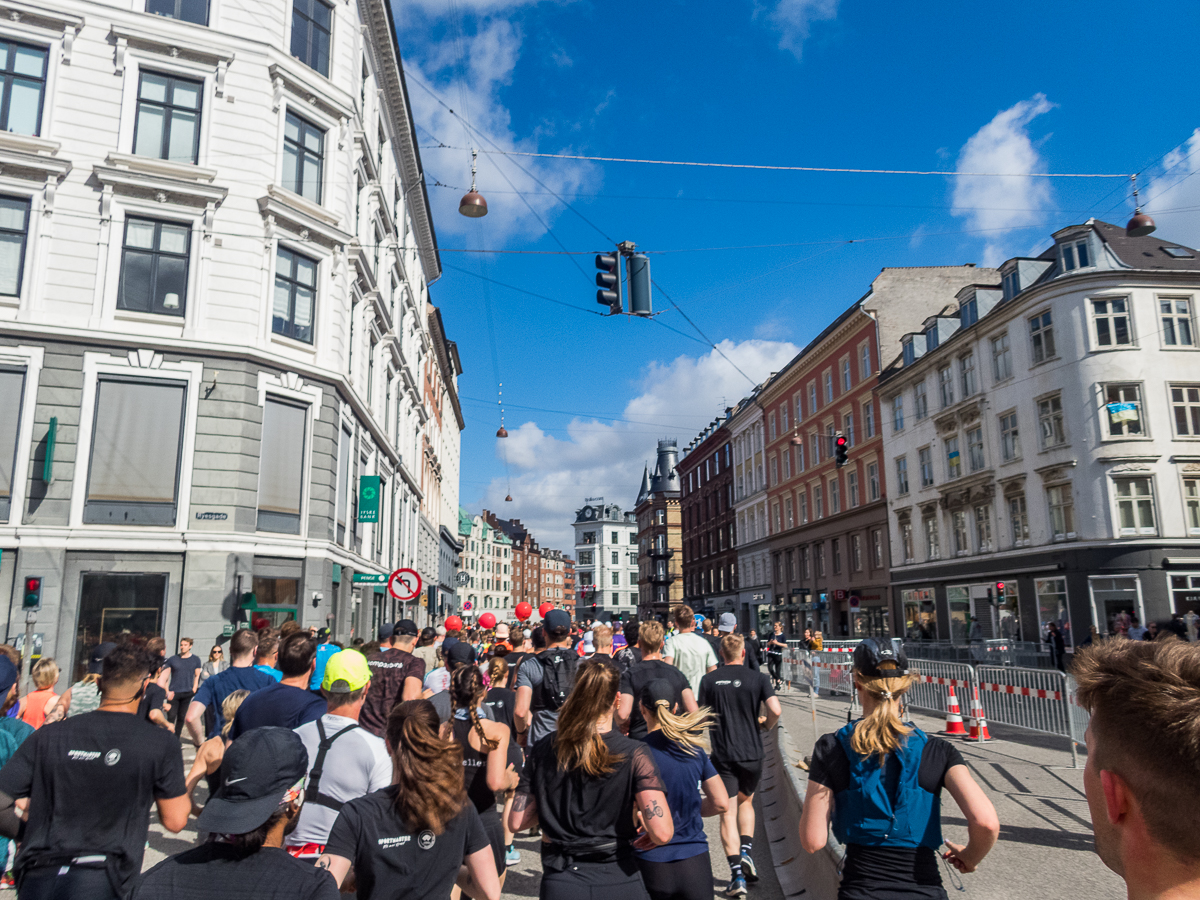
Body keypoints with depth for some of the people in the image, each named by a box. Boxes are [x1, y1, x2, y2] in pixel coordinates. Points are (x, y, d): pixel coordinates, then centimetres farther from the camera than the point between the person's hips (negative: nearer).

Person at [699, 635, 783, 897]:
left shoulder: (709, 680, -1)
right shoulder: (758, 678, -4)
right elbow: (775, 710, -14)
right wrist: (766, 724, 7)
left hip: (722, 754, -1)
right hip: (752, 752, 1)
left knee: (728, 814, 3)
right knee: (746, 801, 25)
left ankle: (737, 874, -6)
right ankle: (746, 850, 9)